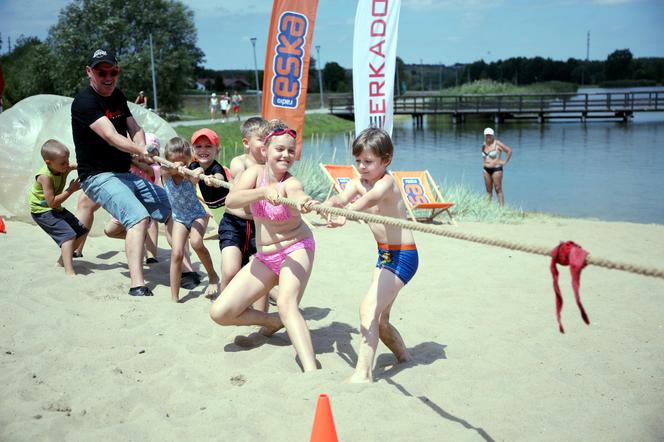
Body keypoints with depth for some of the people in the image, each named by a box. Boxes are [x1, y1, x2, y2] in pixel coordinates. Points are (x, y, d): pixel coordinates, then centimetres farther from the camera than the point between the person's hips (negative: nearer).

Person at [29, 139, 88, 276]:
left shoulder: (64, 168, -10)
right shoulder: (45, 177, -30)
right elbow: (52, 202, -30)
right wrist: (71, 189, -28)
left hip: (56, 208, 9)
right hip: (42, 211, -9)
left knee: (81, 231, 12)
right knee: (68, 235, -24)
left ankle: (63, 260, 26)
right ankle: (69, 272, -30)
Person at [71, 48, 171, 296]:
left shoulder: (117, 96, 12)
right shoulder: (84, 102, -15)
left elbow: (135, 129, 8)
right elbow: (111, 136, -29)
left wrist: (143, 150, -15)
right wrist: (141, 151, -44)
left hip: (126, 174, 9)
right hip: (99, 177, -9)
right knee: (139, 217, -29)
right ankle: (137, 286, -33)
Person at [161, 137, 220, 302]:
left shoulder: (190, 174, -22)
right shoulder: (165, 174, -14)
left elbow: (195, 178, -46)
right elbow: (167, 170, -38)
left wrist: (198, 173, -71)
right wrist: (175, 168, -62)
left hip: (197, 214, -3)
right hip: (179, 218, 3)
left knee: (196, 243, -29)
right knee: (176, 254, -11)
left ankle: (213, 276, -4)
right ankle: (174, 298, -2)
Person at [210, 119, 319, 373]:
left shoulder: (291, 183, -19)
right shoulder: (255, 172, -8)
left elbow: (297, 198, -45)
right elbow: (231, 201, -26)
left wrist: (305, 203, -69)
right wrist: (263, 192, -43)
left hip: (296, 249, -5)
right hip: (264, 257, 5)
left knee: (287, 304, -33)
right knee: (220, 313, -2)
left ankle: (312, 372, -40)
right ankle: (273, 321, 22)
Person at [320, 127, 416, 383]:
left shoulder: (386, 182, -18)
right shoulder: (358, 182, 4)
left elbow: (371, 198, -42)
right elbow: (341, 198, -17)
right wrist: (326, 205, -41)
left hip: (402, 256, -9)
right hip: (385, 254, 9)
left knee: (368, 309, -22)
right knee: (379, 319, 18)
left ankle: (363, 374, -23)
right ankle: (404, 356, 40)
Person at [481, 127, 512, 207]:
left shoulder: (497, 143, -10)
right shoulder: (484, 145, 10)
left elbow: (509, 150, -10)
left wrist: (505, 162, -10)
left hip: (496, 169, -6)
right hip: (486, 170, 6)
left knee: (498, 190, -5)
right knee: (488, 190, 8)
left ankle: (502, 208, -4)